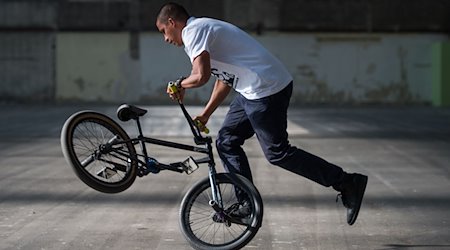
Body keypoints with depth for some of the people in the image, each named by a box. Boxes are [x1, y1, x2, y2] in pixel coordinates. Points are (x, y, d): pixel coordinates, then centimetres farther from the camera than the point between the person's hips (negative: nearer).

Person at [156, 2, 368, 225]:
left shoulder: (193, 31, -8)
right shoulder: (204, 28, 24)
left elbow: (201, 76, -21)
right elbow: (225, 79, 28)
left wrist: (180, 85, 0)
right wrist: (205, 114, 28)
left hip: (265, 90, -10)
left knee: (277, 152, -5)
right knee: (226, 142, 13)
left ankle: (347, 183, -2)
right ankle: (248, 204, 15)